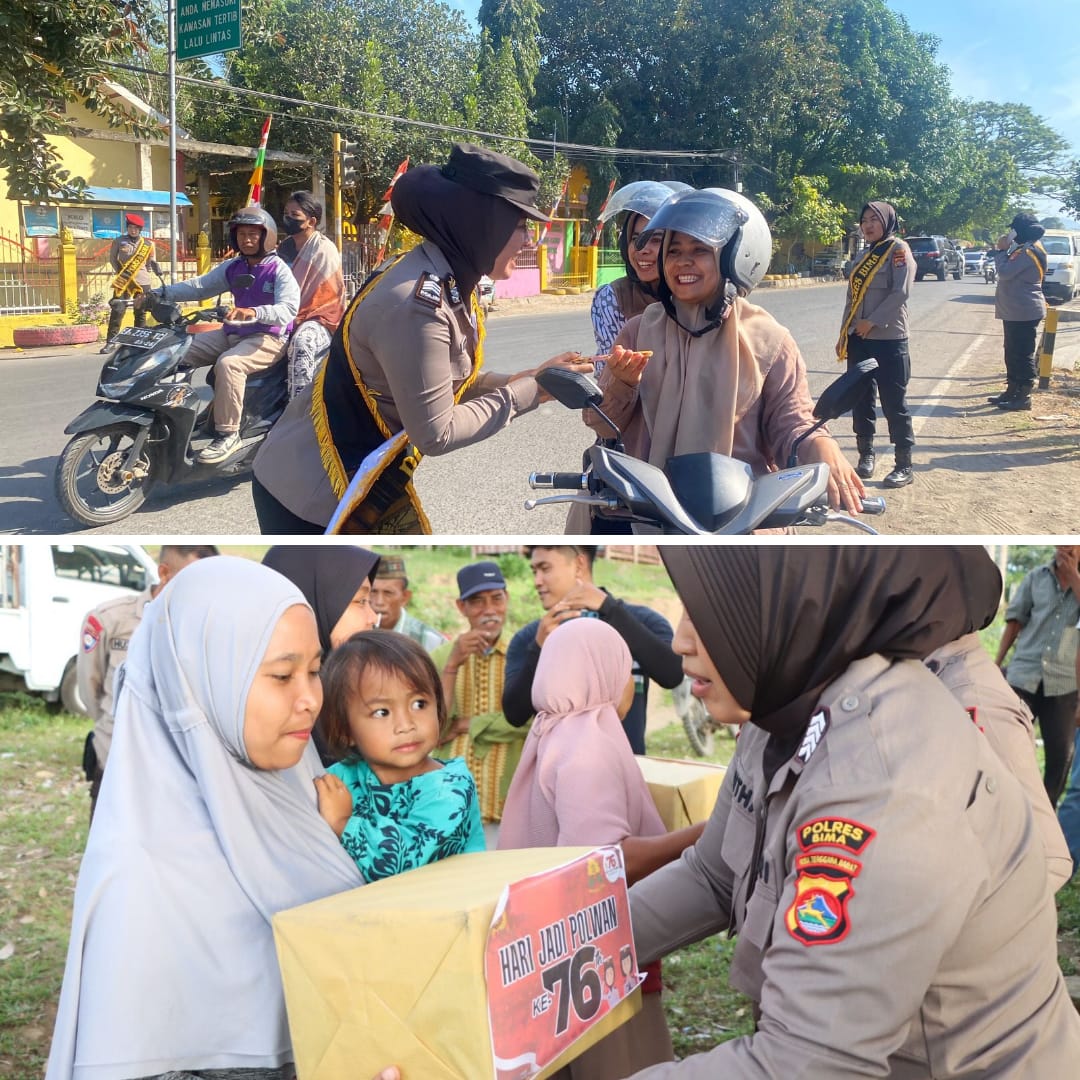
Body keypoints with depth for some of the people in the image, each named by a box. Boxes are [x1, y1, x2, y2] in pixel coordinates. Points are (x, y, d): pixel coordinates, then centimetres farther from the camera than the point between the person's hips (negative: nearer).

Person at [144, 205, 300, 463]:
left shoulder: (279, 270, -10)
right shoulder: (233, 267, 13)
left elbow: (289, 308, -26)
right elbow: (201, 286, 10)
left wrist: (254, 312, -44)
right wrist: (162, 293, -4)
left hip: (269, 337, -8)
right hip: (234, 333, 8)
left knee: (228, 364, -36)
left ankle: (228, 434, -29)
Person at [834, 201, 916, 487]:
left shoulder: (898, 249, -4)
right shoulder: (863, 256, 17)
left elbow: (901, 292, -15)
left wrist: (872, 322, -17)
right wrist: (844, 334, 12)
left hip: (888, 338, -7)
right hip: (859, 339, 7)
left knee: (893, 402, -5)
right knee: (860, 399, 9)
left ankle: (904, 465, 0)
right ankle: (866, 454, 21)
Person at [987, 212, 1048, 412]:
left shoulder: (1029, 252, -18)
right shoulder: (1024, 249, 14)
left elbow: (1005, 272, -21)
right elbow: (1011, 270, 20)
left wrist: (1002, 250, -8)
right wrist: (1002, 252, 7)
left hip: (1023, 312, -11)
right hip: (1015, 311, 11)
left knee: (1023, 354, -6)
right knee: (1012, 352, 16)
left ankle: (1024, 398, -3)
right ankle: (1012, 391, 25)